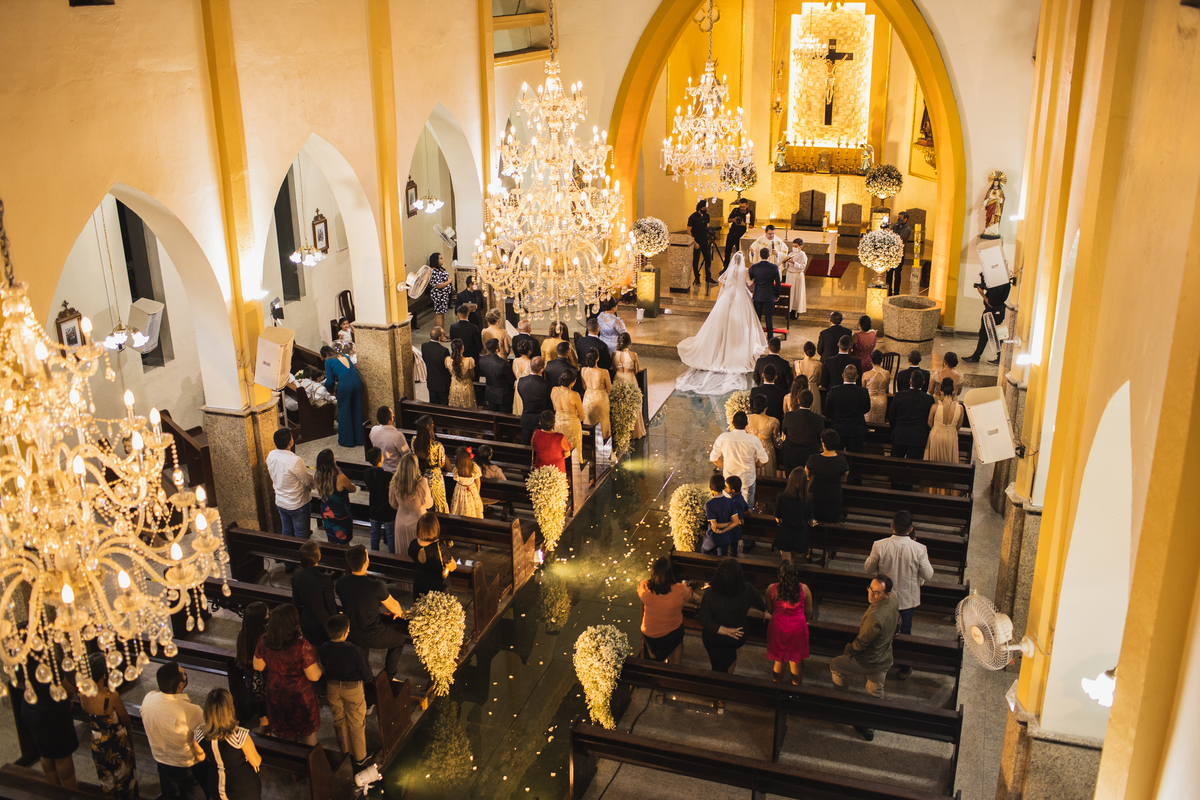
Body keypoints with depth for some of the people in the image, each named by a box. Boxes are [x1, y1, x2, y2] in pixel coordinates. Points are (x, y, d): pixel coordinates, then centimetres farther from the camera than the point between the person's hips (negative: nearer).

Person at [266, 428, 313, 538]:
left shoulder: (270, 456, -10)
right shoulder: (295, 461, -32)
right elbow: (308, 481, -20)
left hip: (280, 503, 7)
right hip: (297, 504, -7)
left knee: (286, 531, 25)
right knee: (300, 535, 12)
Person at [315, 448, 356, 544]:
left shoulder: (319, 476, -14)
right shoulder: (340, 478, -31)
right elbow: (353, 489, -12)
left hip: (326, 513, 6)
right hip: (340, 514, -6)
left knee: (331, 541, 24)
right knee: (343, 543, 14)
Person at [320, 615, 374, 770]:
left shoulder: (324, 649, -17)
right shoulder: (354, 651, -30)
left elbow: (324, 666, 1)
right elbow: (365, 672, -17)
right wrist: (368, 679, 6)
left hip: (332, 687, 4)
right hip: (353, 688, -4)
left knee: (339, 721, 24)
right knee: (356, 724, 14)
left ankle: (346, 752, 41)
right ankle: (360, 759, 28)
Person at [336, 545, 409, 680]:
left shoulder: (340, 582, -14)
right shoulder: (376, 586, -30)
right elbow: (395, 608, -12)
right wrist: (400, 612, 16)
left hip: (350, 635, 4)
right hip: (372, 637, -4)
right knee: (399, 639, 24)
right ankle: (388, 677, 36)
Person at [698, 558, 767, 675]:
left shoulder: (709, 595, -30)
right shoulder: (748, 590, -25)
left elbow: (705, 621, -27)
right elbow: (760, 603, -3)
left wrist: (725, 631, -19)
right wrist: (765, 611, 20)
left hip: (714, 638, -2)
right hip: (738, 638, 2)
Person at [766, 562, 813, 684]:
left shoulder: (772, 589, -16)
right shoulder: (804, 589, -15)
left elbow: (769, 609, -2)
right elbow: (809, 611, -3)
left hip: (778, 627, 0)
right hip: (797, 628, 0)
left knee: (778, 660, 19)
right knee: (796, 661, 18)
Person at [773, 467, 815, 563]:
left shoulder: (781, 497, -19)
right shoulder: (808, 500, -19)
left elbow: (777, 519, -6)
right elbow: (810, 521, -4)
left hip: (785, 533, -1)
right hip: (801, 535, 1)